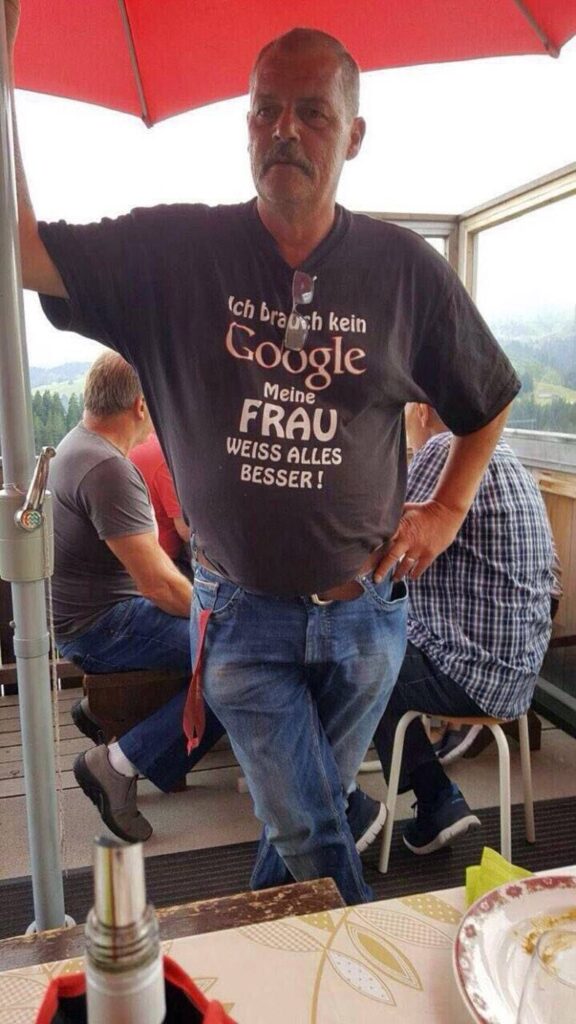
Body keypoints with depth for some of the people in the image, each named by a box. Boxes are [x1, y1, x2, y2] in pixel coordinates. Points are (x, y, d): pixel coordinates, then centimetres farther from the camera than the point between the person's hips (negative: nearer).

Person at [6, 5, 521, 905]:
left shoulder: (405, 269, -4)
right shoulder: (174, 251, -6)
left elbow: (490, 400, 9)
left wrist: (447, 510, 2)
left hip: (366, 615, 2)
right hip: (242, 616, -2)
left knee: (307, 821, 21)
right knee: (313, 837, 6)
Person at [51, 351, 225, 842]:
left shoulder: (79, 443, 9)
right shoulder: (108, 469, -24)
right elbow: (158, 584, -27)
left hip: (87, 609, 11)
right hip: (99, 626, -11)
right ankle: (118, 763, -11)